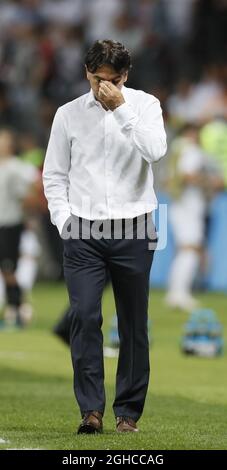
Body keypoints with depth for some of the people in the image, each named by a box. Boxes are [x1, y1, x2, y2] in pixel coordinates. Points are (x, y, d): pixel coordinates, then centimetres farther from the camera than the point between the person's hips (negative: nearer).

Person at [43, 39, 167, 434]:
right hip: (83, 233, 0)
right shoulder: (69, 114, 5)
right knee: (84, 316, -13)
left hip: (133, 231, 0)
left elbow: (155, 150, -17)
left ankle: (128, 411, 13)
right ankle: (91, 409, -11)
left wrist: (121, 108, -19)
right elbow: (54, 175, 10)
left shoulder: (144, 105, 2)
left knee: (134, 323, 4)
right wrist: (63, 220, -1)